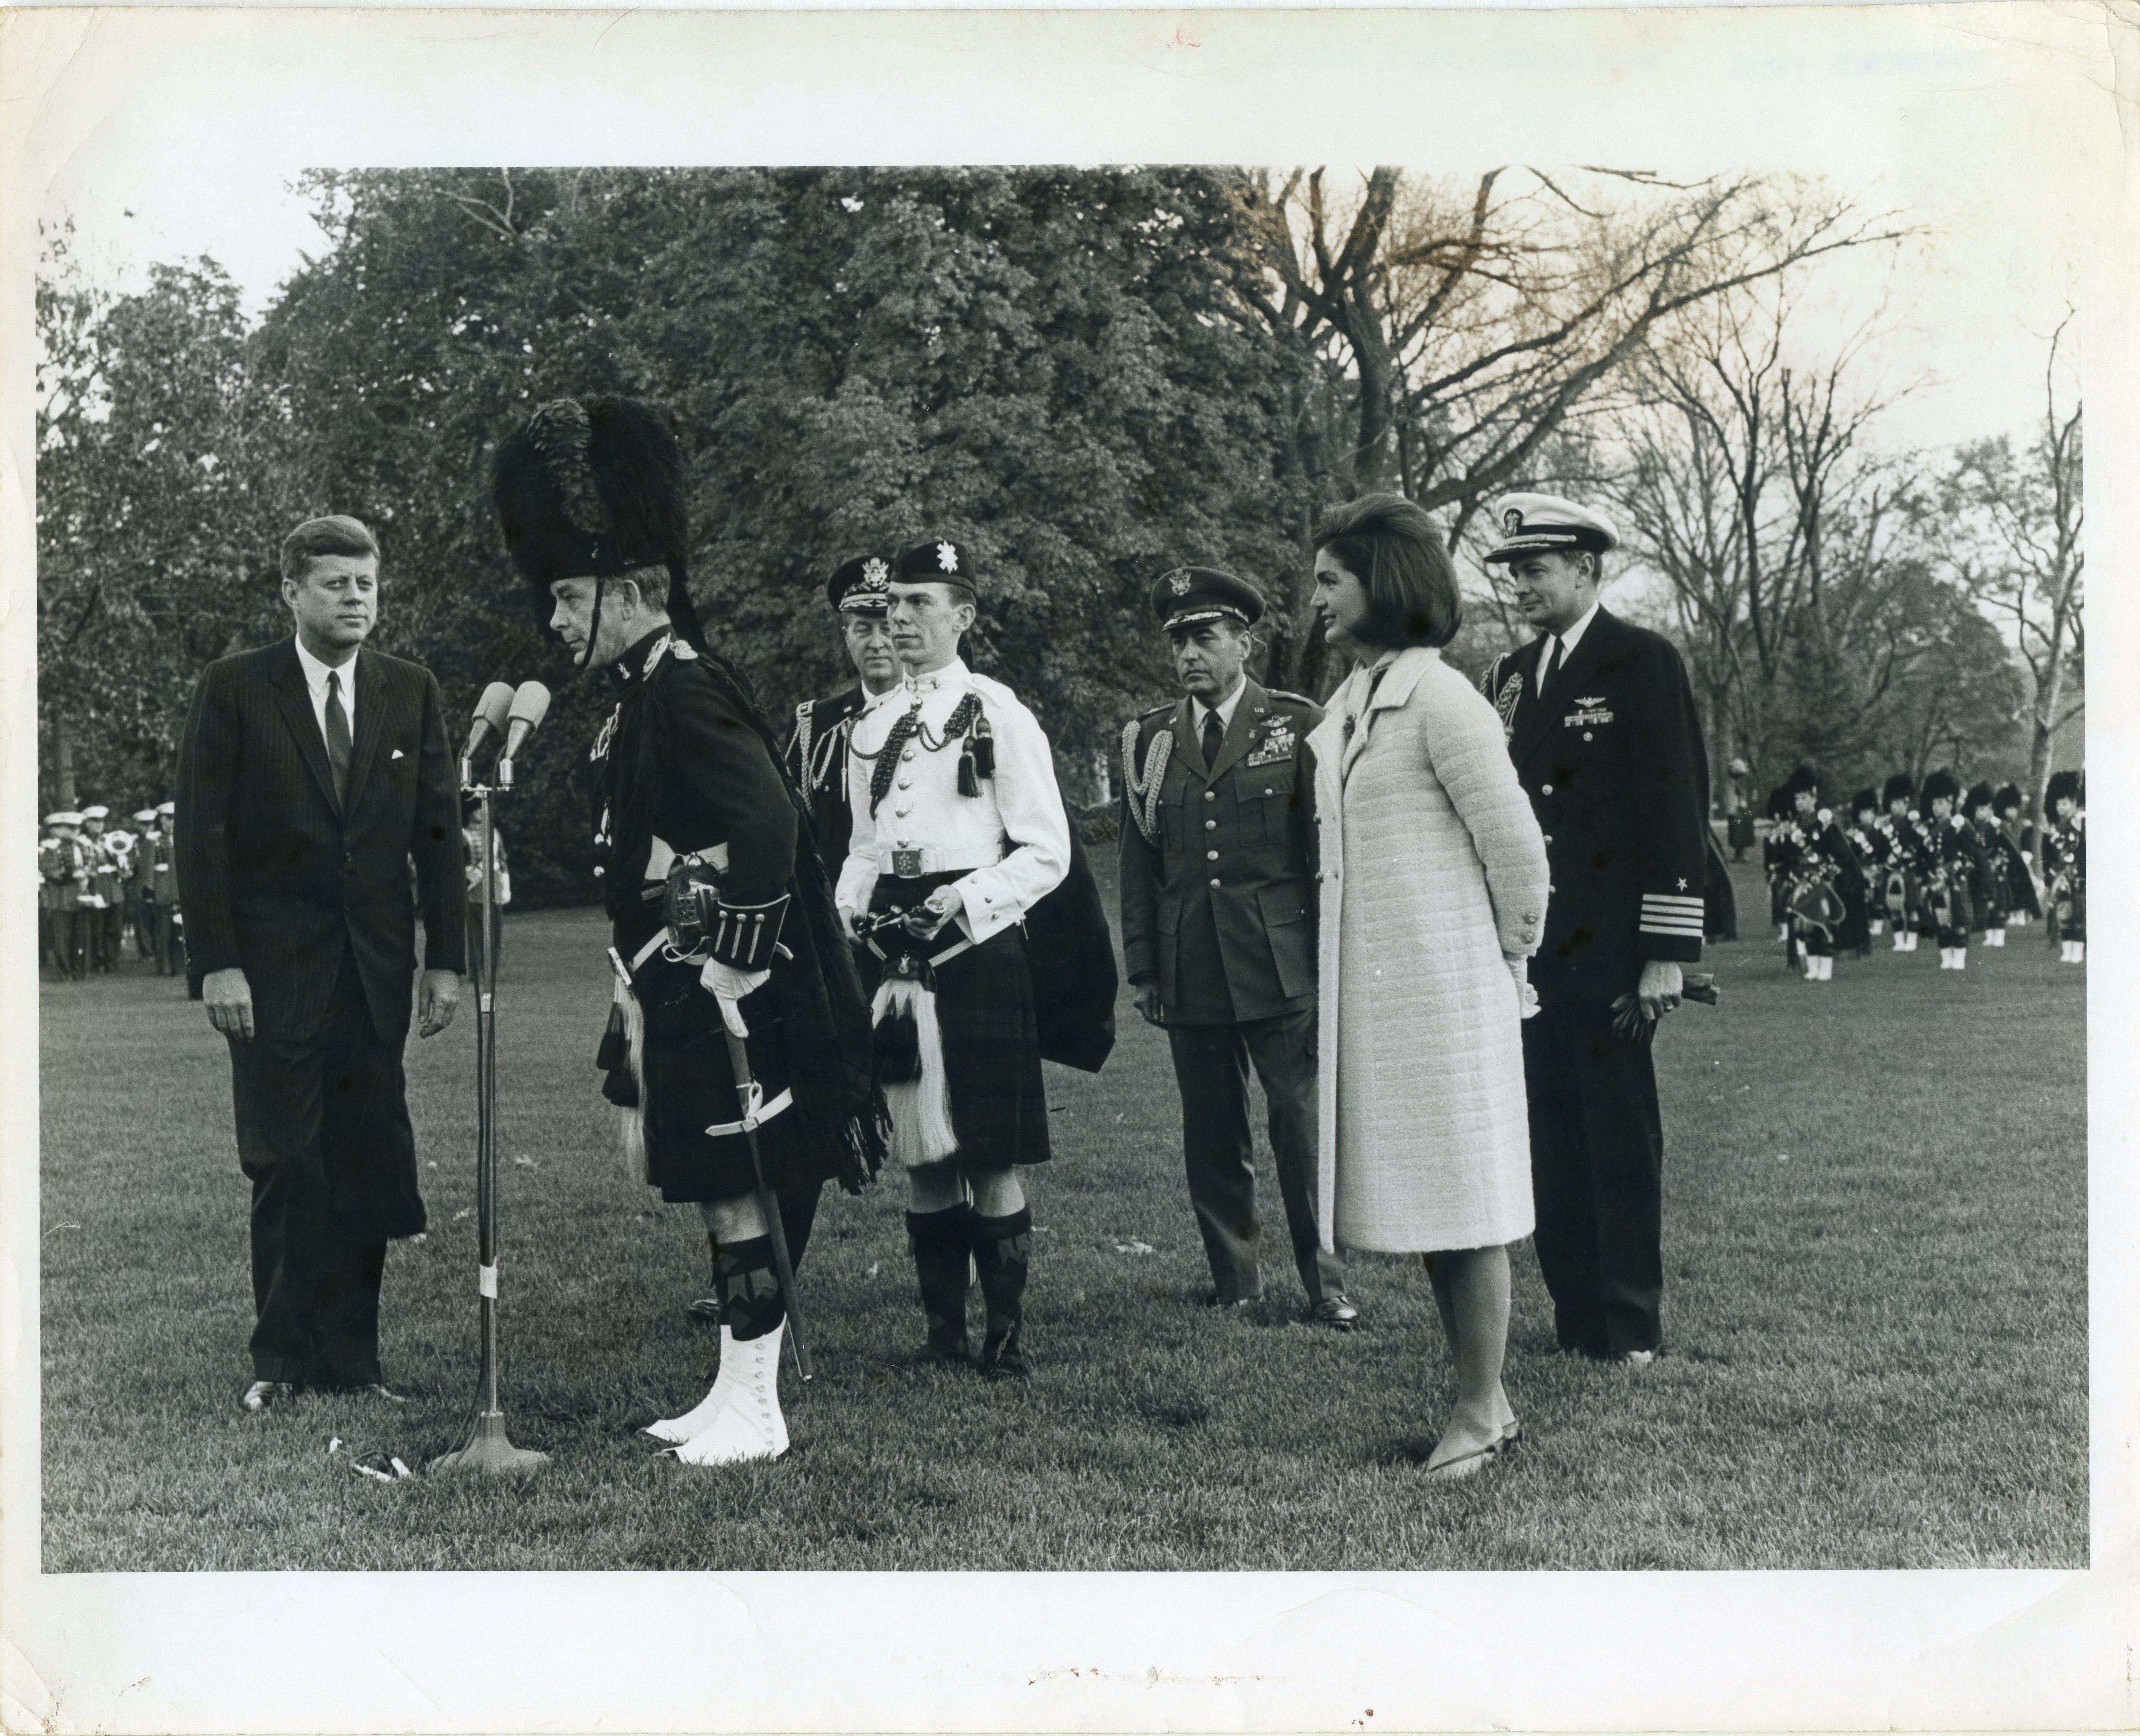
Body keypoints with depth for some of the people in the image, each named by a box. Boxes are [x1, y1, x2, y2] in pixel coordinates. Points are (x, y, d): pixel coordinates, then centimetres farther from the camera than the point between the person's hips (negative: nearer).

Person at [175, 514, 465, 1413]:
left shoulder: (410, 691, 8)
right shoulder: (235, 689, -1)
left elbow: (437, 831, 9)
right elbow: (200, 834, -3)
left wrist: (445, 959, 4)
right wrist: (215, 963, -10)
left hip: (376, 965, 3)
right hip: (273, 963, -2)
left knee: (366, 1164, 2)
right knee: (286, 1166, -1)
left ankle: (351, 1356, 11)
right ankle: (282, 1359, 11)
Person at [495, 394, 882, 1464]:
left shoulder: (686, 695, -16)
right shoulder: (645, 696, 14)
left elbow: (766, 824, -27)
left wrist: (730, 961, -21)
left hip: (725, 1003, -10)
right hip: (677, 1004, 10)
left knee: (737, 1196, -1)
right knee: (718, 1195, 15)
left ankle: (756, 1411, 8)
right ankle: (733, 1393, 24)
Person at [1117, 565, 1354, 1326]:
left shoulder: (1298, 727, 3)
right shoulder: (1149, 739, 10)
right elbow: (1137, 861, 11)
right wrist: (1143, 967, 7)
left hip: (1282, 969, -3)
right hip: (1189, 971, 3)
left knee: (1302, 1126, -2)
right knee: (1211, 1136, 7)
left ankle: (1326, 1283, 8)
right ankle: (1233, 1281, 18)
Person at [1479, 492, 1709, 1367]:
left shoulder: (1643, 663, -4)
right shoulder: (1510, 676, 14)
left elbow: (1677, 810, -8)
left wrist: (1667, 950, -13)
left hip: (1608, 944, -6)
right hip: (1529, 944, 6)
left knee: (1621, 1133, 0)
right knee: (1552, 1135, 8)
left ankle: (1631, 1326, 8)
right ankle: (1575, 1313, 17)